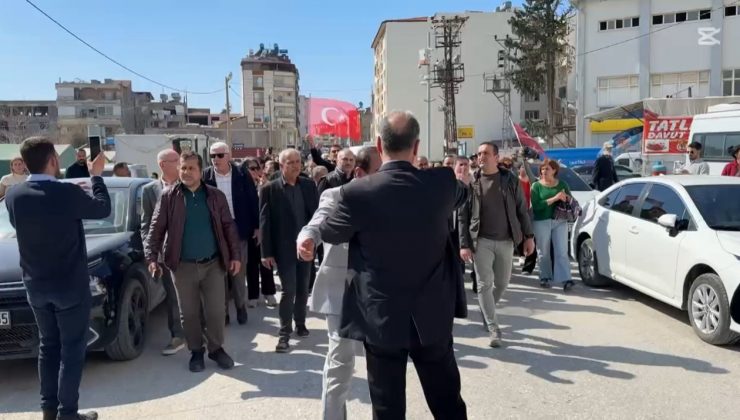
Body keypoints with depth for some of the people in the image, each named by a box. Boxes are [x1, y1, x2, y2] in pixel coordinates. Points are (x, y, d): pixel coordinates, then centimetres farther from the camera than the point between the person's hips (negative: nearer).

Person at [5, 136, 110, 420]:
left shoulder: (13, 196, -5)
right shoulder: (67, 193, -20)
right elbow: (103, 209, -3)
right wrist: (96, 176, 10)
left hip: (35, 286, 5)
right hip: (70, 286, -5)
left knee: (47, 346, 18)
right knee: (72, 349, 5)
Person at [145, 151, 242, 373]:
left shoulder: (216, 196, 3)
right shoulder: (169, 196, -1)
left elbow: (228, 227, 4)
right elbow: (156, 228, -1)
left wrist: (236, 255, -1)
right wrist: (152, 258, -10)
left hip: (213, 263, 1)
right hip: (183, 266, 0)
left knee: (215, 310, 5)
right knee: (190, 313, 10)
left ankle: (216, 348, 24)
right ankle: (196, 351, 27)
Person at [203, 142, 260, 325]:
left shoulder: (242, 175, -4)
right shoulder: (205, 176, -3)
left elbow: (253, 201, 0)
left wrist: (257, 227, -1)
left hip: (239, 230, 0)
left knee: (239, 272, 9)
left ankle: (241, 307, 26)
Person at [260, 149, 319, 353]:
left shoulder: (309, 185, 4)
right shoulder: (270, 189, -5)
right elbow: (264, 222, -7)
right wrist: (267, 252, -10)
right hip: (284, 248, -3)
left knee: (302, 289, 13)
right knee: (289, 290, -3)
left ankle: (300, 323, 31)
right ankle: (284, 332, 9)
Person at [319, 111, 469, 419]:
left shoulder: (358, 192, -17)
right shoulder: (442, 182, -8)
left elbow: (328, 233, 1)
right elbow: (463, 194, 17)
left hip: (382, 318, -2)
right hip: (433, 317, 3)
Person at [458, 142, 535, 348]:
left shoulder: (510, 180, 2)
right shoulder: (471, 182, -2)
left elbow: (522, 210, 5)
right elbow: (463, 216, -3)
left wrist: (528, 236, 1)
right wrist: (464, 244, -9)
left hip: (506, 240, 2)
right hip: (481, 241, -2)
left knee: (502, 283, 12)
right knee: (484, 284, -3)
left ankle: (487, 311, 39)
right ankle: (494, 330, 4)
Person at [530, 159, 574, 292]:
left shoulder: (562, 184, 10)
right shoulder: (537, 186, 2)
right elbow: (536, 205, -11)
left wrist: (566, 198, -10)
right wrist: (554, 198, -19)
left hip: (560, 221, 1)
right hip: (542, 222, -1)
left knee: (561, 251, -3)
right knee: (544, 252, 5)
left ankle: (565, 279, -7)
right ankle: (545, 277, 18)